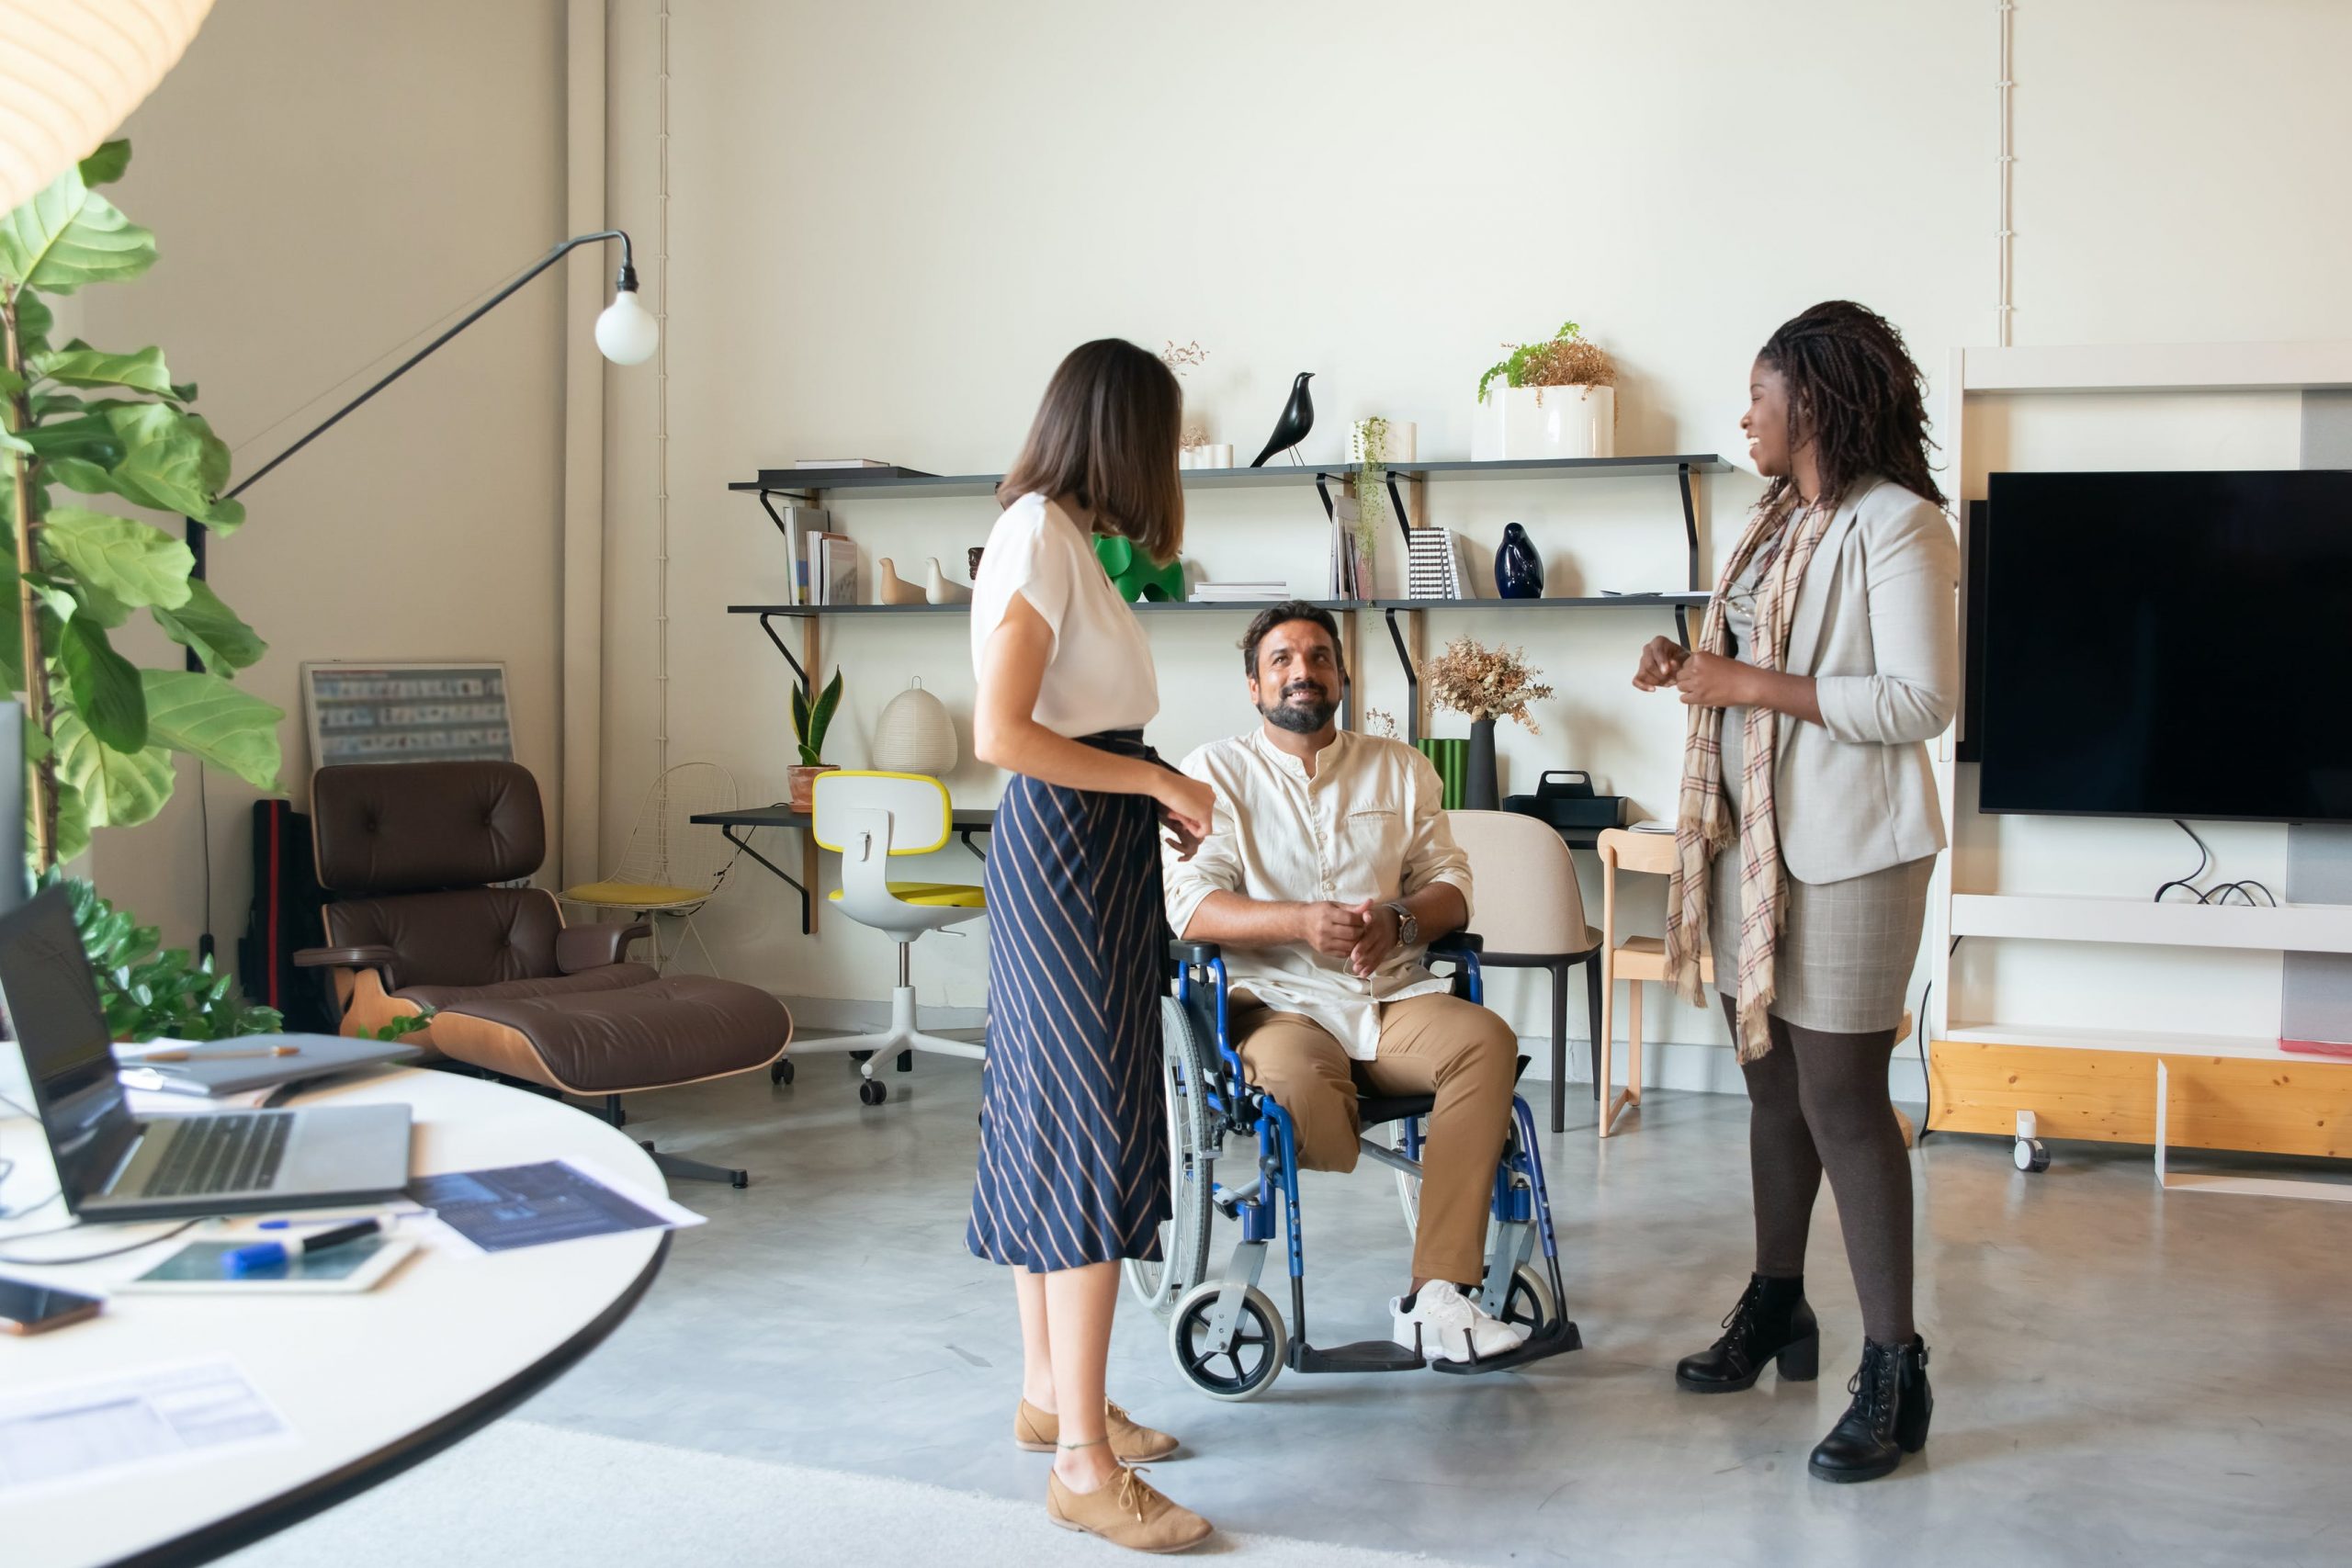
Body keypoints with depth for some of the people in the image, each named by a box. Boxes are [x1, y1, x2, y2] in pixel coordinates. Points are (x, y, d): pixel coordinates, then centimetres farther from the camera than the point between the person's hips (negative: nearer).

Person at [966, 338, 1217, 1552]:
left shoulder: (1057, 531, 14)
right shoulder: (1040, 534, -15)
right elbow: (1003, 735, -21)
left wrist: (1155, 801, 11)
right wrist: (1160, 781, -15)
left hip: (1082, 847, 10)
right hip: (1068, 850, -10)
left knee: (1050, 1114, 14)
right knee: (1095, 1130, -9)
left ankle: (1050, 1393, 26)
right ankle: (1083, 1462, -5)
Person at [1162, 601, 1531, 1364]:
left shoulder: (1400, 769, 17)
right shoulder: (1216, 771, 6)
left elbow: (1450, 887, 10)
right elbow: (1188, 904, -6)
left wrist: (1398, 921, -13)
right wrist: (1301, 921, -21)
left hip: (1393, 998, 4)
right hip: (1276, 1004, -3)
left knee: (1487, 1040, -29)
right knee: (1295, 1083, -38)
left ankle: (1437, 1294, -30)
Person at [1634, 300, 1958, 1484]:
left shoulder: (1895, 525, -13)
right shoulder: (1778, 520, 15)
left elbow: (1921, 699, -20)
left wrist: (1749, 684, -19)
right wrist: (1692, 670, 5)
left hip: (1846, 851, -8)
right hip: (1752, 836, 9)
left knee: (1840, 1098, -7)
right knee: (1773, 1081, 16)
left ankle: (1894, 1373, 2)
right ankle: (1776, 1309, 30)